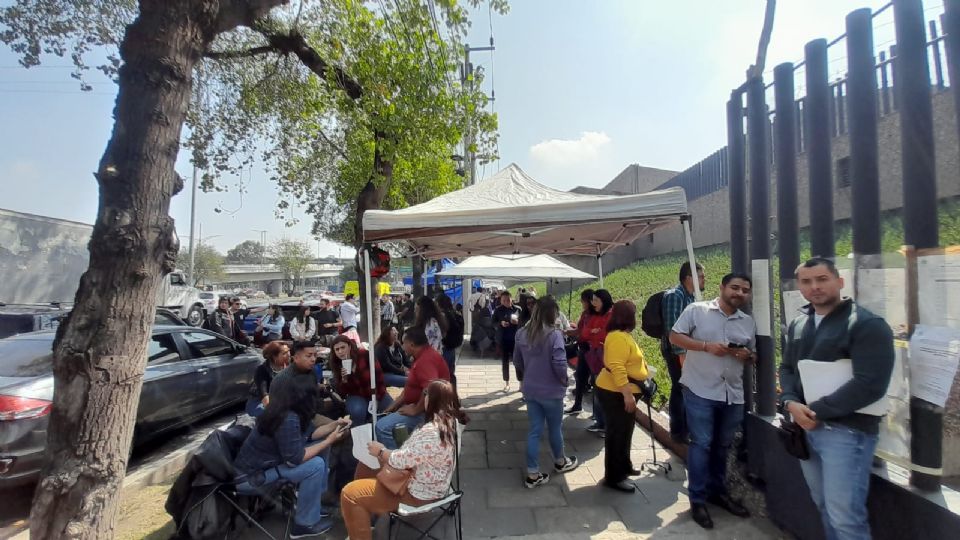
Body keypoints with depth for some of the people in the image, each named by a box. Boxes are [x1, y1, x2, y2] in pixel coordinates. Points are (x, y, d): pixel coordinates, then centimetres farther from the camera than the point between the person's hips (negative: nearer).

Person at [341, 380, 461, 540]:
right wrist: (386, 451, 3)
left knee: (350, 494, -10)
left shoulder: (431, 432, -33)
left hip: (418, 492, -10)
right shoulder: (449, 422, -2)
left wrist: (381, 451, -6)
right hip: (427, 483, 10)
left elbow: (403, 460, -25)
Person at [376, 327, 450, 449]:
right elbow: (410, 387, 18)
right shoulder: (422, 356, 11)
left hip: (427, 411, -11)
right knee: (385, 418, 20)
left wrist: (415, 410, -23)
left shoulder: (426, 360, -24)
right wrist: (394, 406, 12)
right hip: (417, 406, 11)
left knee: (382, 427, -18)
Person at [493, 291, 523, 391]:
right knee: (505, 361, 10)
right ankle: (507, 383, 23)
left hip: (515, 338, -1)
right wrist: (501, 323, -16)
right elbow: (493, 322, 2)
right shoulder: (498, 310, -2)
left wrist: (517, 322, -19)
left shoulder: (517, 309, -4)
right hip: (503, 339, 1)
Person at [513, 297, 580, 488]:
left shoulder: (522, 333, -2)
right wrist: (564, 380, -3)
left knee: (534, 430, 12)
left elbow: (517, 361, 8)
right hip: (551, 391, -4)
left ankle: (533, 474, 16)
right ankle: (560, 462, 41)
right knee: (555, 428, 18)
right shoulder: (554, 335, -21)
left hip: (530, 390, 5)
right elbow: (560, 364, -22)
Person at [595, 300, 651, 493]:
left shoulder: (623, 335, 12)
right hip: (615, 393, -11)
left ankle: (624, 465, 36)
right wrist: (627, 394, -30)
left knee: (624, 432, 21)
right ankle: (614, 477, 8)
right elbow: (617, 368, -30)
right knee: (617, 434, -2)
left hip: (623, 392, 11)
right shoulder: (618, 337, -22)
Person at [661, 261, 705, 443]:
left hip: (689, 350, 9)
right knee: (680, 389, -1)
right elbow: (672, 328, -22)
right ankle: (678, 432, 12)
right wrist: (681, 353, -23)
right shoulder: (674, 295, -17)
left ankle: (686, 427, 29)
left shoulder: (692, 297, 11)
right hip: (676, 351, -8)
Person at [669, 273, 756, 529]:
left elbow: (752, 355, 18)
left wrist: (747, 355, -7)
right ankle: (698, 499, 12)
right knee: (701, 444, -1)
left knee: (722, 445, 17)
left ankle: (718, 491, 35)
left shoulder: (749, 322, 10)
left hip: (733, 393, 5)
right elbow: (675, 336, -7)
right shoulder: (696, 310, -5)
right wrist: (706, 346, -19)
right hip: (700, 390, -5)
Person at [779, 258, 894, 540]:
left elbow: (870, 385, -18)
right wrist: (790, 403, -7)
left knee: (844, 516, -1)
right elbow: (786, 368, 13)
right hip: (805, 429, 6)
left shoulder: (867, 325, -10)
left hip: (846, 431, -6)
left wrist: (815, 411, -18)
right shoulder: (798, 325, 11)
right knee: (824, 506, 18)